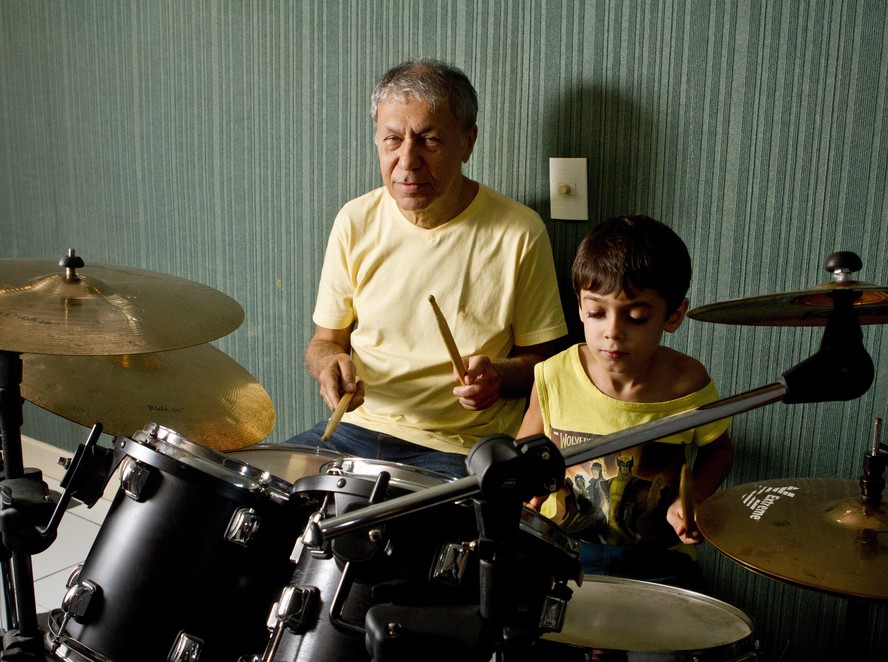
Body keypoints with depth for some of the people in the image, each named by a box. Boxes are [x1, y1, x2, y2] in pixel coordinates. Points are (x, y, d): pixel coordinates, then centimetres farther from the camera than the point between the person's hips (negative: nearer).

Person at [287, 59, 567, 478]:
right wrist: (331, 361, -13)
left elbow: (543, 358, 2)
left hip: (459, 453, -3)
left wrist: (499, 375, -20)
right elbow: (325, 338, 10)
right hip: (358, 427, 4)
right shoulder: (356, 222, 0)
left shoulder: (518, 233, -9)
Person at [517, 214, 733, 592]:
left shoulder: (689, 387, -12)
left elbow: (718, 451, 9)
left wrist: (692, 498, -10)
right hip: (563, 549, 0)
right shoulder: (554, 377, -10)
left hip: (657, 561, 0)